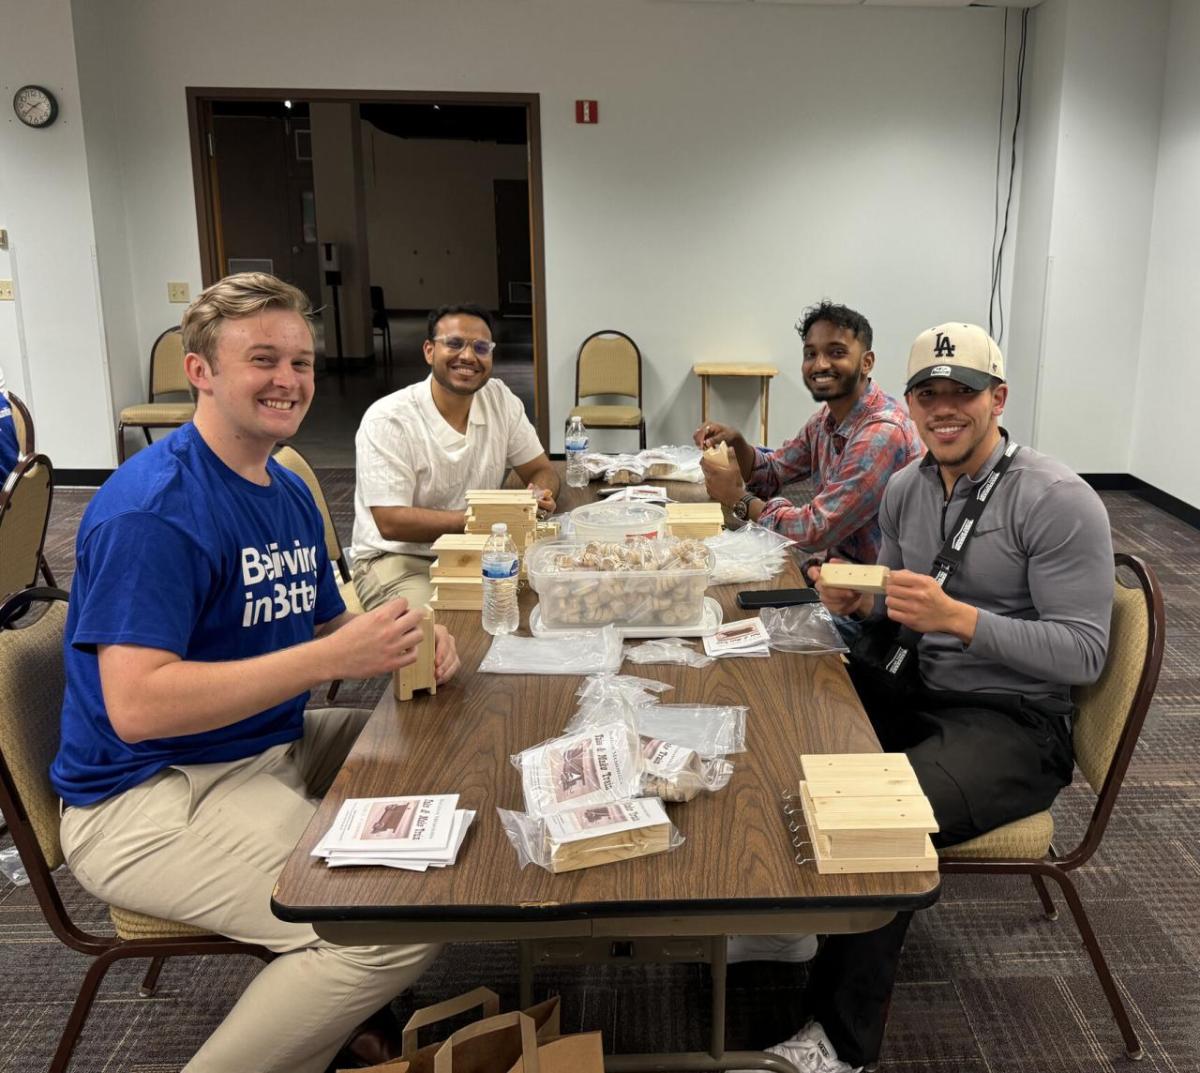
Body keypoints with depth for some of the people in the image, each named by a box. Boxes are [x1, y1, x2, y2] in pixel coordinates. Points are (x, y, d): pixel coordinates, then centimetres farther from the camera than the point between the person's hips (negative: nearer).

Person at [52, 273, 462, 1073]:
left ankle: (345, 1008, 23)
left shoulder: (289, 492, 9)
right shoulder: (152, 509, -20)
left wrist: (405, 644, -9)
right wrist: (332, 658, -30)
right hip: (148, 799, -10)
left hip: (276, 745, 10)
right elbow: (135, 705, -28)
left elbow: (325, 628, 15)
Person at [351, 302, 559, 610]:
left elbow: (542, 471, 7)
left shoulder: (500, 398, 0)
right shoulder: (387, 420, -16)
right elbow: (390, 522, -20)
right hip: (399, 560, -6)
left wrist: (540, 495, -17)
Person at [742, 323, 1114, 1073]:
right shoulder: (905, 489, 6)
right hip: (922, 694, 8)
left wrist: (958, 617, -32)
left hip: (1018, 727, -7)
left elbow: (1084, 653, -19)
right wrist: (858, 604, -8)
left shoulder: (1058, 501, -16)